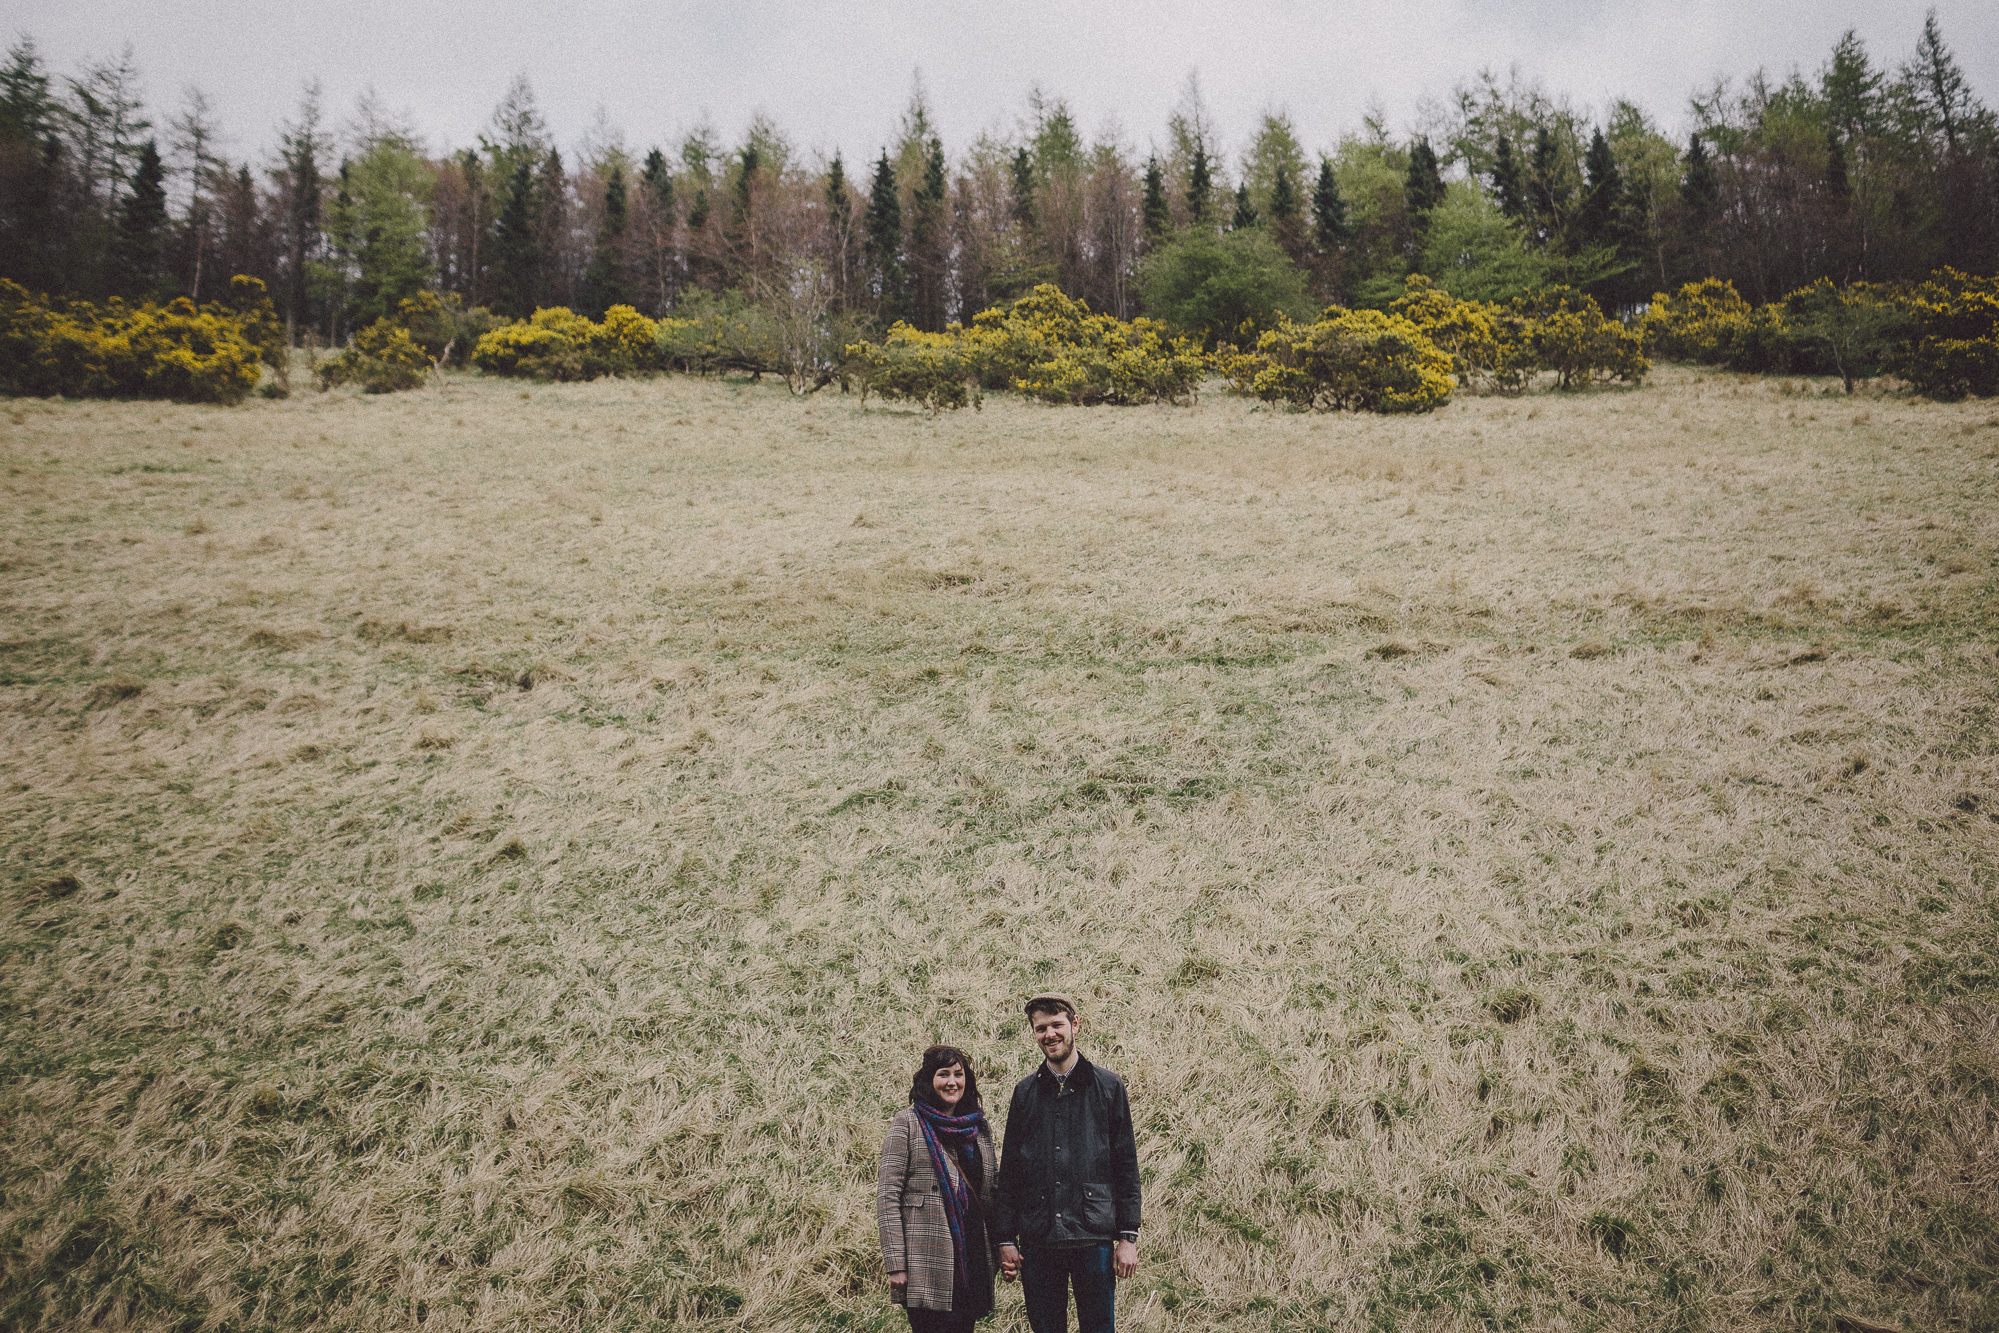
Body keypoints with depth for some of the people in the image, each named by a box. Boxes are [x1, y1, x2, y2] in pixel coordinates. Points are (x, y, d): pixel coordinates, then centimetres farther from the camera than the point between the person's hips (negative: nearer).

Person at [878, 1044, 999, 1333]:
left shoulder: (980, 1127, 14)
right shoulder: (908, 1124, -1)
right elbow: (887, 1195, -6)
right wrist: (896, 1264, -12)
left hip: (973, 1259, 5)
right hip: (927, 1263, -5)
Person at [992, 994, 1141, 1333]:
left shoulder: (1108, 1086, 4)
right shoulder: (1025, 1092, 9)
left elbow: (1126, 1166, 3)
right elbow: (1008, 1172, 10)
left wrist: (1128, 1237, -2)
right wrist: (1005, 1240, 4)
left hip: (1094, 1238, -2)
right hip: (1037, 1239, 2)